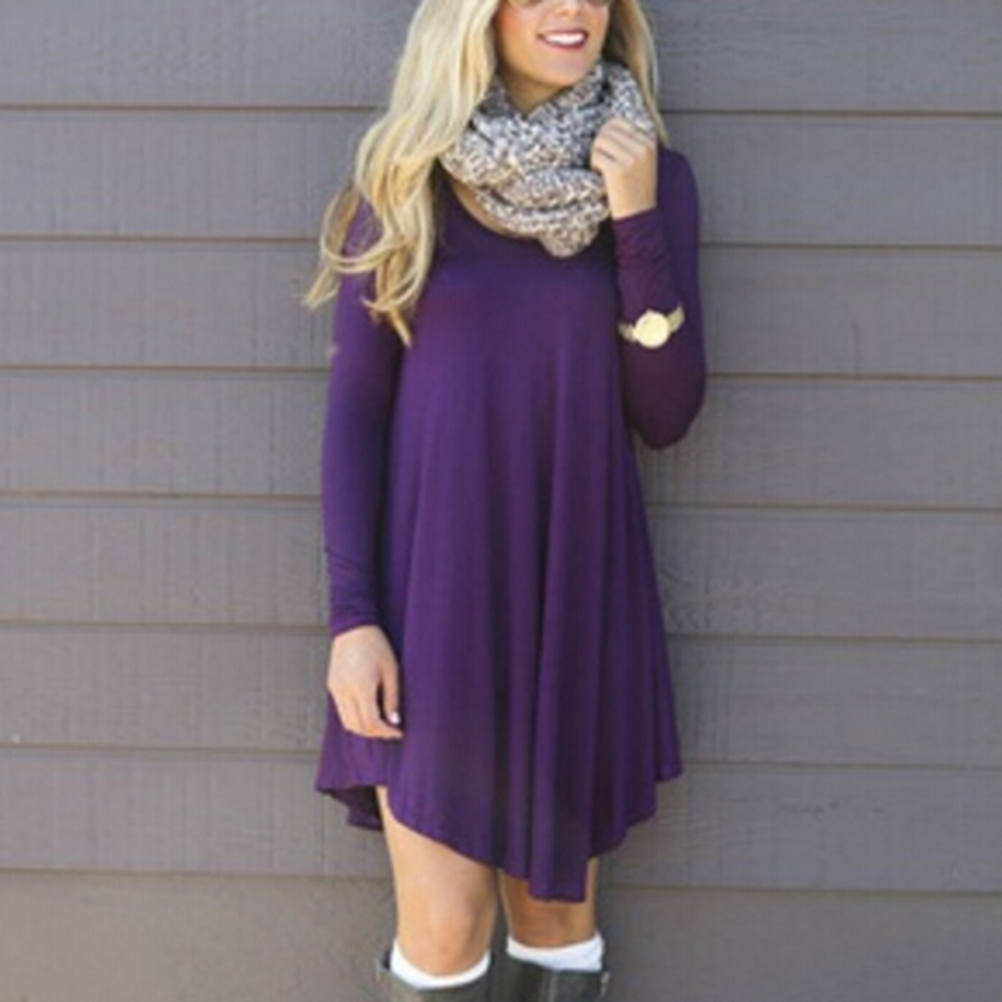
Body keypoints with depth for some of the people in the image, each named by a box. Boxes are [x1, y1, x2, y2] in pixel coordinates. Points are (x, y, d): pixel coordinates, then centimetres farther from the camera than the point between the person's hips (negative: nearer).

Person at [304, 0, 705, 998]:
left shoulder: (651, 175, 2)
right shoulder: (406, 175, -2)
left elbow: (664, 416, -2)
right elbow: (354, 406, -2)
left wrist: (637, 222, -12)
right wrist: (351, 616, -10)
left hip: (576, 591, 2)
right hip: (433, 590, -2)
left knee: (558, 909, 11)